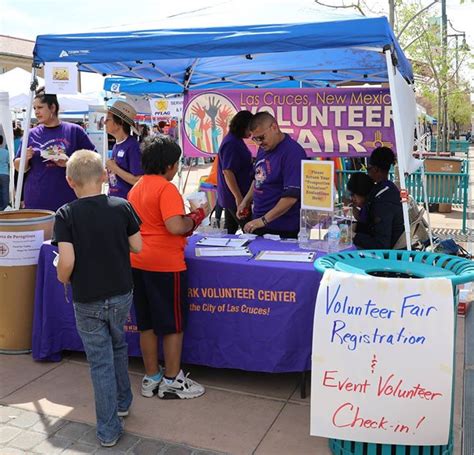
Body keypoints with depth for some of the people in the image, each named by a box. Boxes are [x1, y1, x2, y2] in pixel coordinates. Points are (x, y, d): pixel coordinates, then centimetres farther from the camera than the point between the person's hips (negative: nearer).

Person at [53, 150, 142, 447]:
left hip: (87, 300, -2)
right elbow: (137, 246, -1)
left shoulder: (66, 215, -13)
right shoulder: (122, 207, -7)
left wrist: (63, 278, 1)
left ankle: (109, 430, 17)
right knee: (118, 347, 26)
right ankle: (123, 402, 42)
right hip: (121, 294, 3)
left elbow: (67, 261, -20)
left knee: (100, 362, 8)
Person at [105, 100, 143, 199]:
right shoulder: (116, 146, 9)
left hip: (127, 200, -7)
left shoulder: (132, 146, -14)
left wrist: (115, 168, -14)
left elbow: (138, 181, -20)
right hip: (113, 199, 7)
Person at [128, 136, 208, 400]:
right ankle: (172, 382, 17)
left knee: (147, 323, 15)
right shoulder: (166, 188, -16)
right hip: (165, 265, -8)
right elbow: (176, 226, -27)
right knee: (173, 324, 6)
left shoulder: (136, 188, 11)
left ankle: (151, 378, 26)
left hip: (138, 263, 8)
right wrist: (197, 216, -9)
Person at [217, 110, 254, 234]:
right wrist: (238, 197, -24)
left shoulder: (235, 140, 12)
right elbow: (227, 172, -24)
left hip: (231, 196, 10)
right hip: (234, 196, -10)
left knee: (230, 230, 14)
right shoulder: (231, 143, -19)